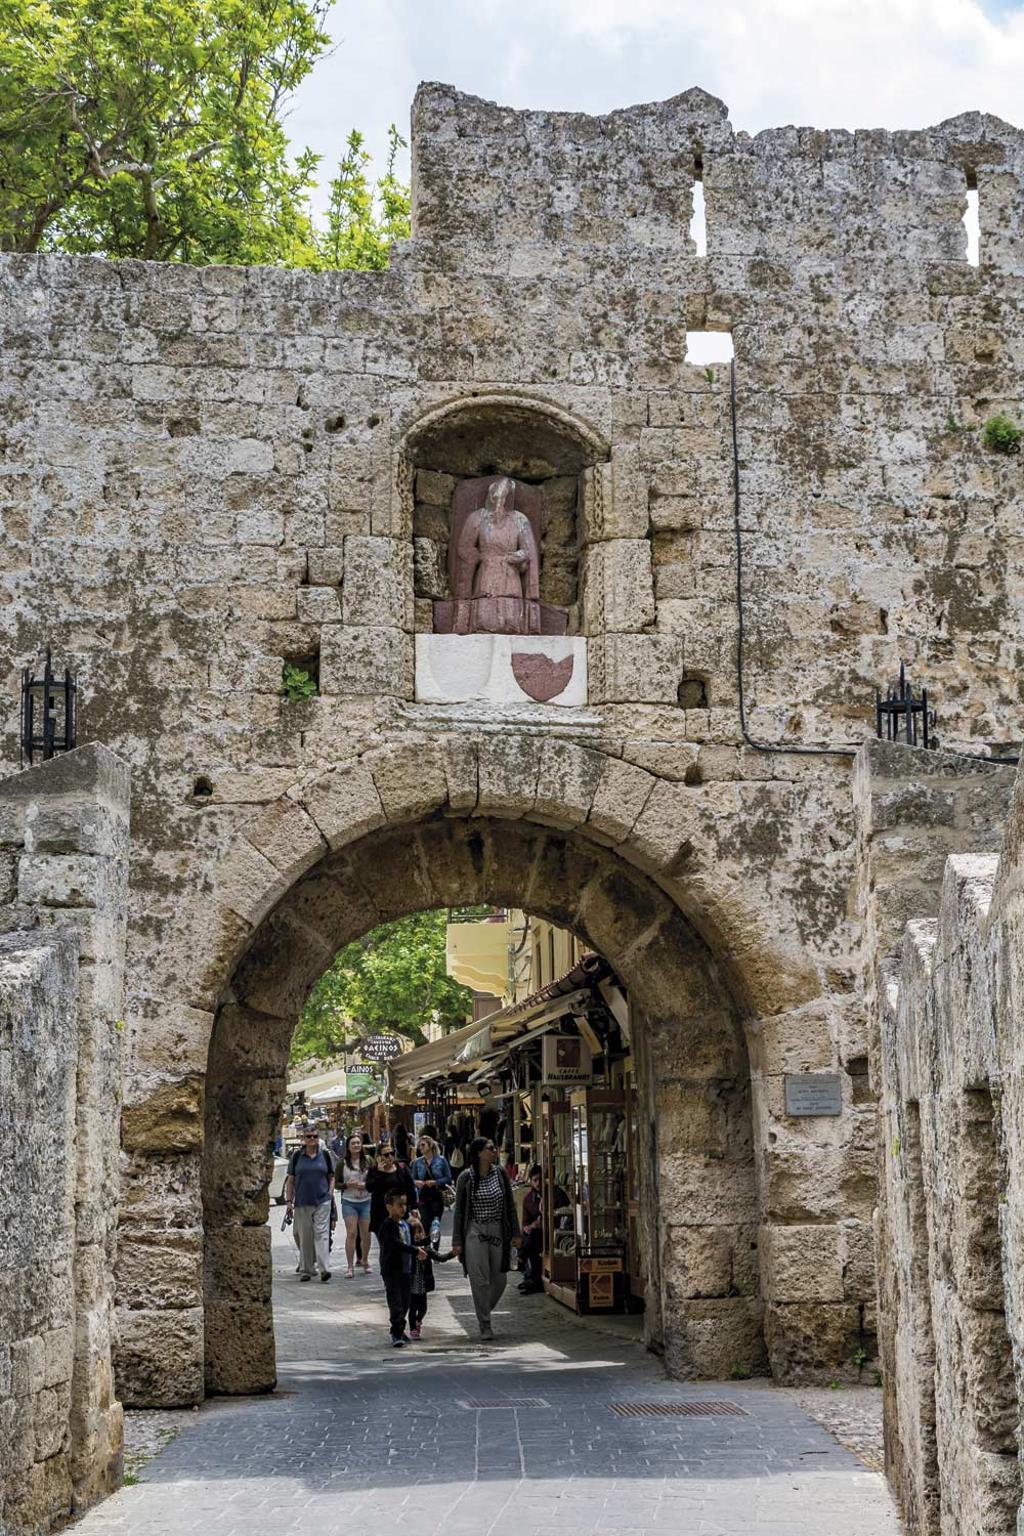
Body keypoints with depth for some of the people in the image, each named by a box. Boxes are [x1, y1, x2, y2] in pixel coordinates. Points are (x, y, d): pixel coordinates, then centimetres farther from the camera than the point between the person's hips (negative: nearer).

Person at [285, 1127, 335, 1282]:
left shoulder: (325, 1155, 7)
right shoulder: (297, 1156, 6)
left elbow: (331, 1177, 14)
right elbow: (290, 1180, 8)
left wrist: (330, 1194, 1)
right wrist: (289, 1201, 3)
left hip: (322, 1201, -1)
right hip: (302, 1203, 1)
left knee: (321, 1234, -10)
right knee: (304, 1237, 3)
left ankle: (324, 1269, -17)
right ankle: (306, 1270, 11)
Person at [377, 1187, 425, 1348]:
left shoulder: (405, 1224, 13)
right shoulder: (388, 1225, -14)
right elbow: (396, 1244, -25)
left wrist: (418, 1249, 6)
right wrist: (415, 1251, -26)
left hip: (406, 1270, 8)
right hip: (391, 1271, -8)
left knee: (405, 1302, 13)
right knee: (395, 1301, -9)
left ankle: (399, 1330, 25)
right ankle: (397, 1334, -8)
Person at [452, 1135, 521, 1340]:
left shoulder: (500, 1173, 2)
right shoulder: (466, 1177, -6)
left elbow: (510, 1205, 8)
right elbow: (459, 1210, -1)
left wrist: (515, 1233, 5)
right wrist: (457, 1241, -3)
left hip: (498, 1232, 3)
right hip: (475, 1233, -3)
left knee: (500, 1280, 5)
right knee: (480, 1280, -5)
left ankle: (484, 1312, 30)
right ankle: (485, 1325, 5)